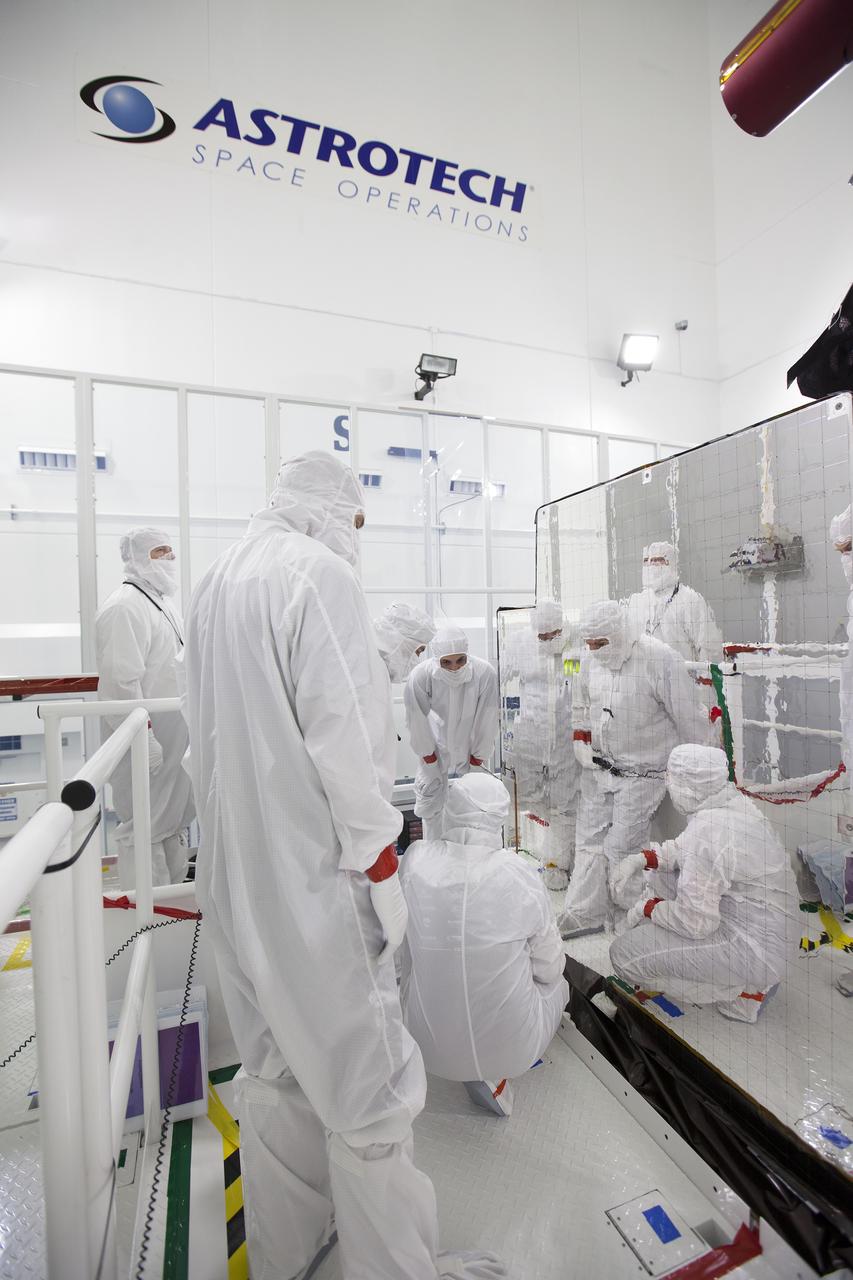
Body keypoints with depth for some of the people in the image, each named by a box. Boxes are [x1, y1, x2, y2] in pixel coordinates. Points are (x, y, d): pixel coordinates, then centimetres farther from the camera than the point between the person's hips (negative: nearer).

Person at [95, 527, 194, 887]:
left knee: (174, 817, 20)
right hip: (148, 744, -10)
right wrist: (143, 739, -24)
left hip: (175, 738, 10)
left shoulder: (162, 601, 15)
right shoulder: (125, 607, -17)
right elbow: (122, 682, -24)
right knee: (143, 828, 3)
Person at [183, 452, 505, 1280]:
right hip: (311, 869, -9)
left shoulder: (215, 581, 12)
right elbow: (343, 732, -21)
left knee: (275, 1063, 23)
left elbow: (214, 728, 14)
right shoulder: (319, 571, -14)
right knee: (364, 1076, 7)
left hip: (238, 868, 9)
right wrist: (379, 862, -12)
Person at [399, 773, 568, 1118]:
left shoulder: (415, 860, -16)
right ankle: (494, 1073, 10)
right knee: (556, 984, 26)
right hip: (509, 1044, -2)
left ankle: (470, 1066, 18)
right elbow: (550, 968, -6)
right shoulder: (520, 875, -21)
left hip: (430, 1046, 3)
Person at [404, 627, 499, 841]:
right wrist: (427, 753, -4)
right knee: (430, 798, 11)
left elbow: (487, 720, -19)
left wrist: (478, 756, -7)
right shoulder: (421, 676, -33)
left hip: (469, 744, 0)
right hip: (436, 744, 1)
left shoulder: (485, 673, -34)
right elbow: (417, 720, -17)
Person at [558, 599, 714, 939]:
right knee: (589, 840, 12)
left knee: (620, 848, -2)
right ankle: (584, 914, 27)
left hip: (643, 773, -6)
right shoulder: (591, 660, -2)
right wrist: (581, 742, 6)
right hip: (599, 767, 6)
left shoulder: (660, 660, -21)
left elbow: (689, 718, -13)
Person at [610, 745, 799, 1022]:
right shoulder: (732, 799, -5)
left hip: (755, 953, -9)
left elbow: (694, 922, -24)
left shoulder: (706, 831, -31)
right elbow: (684, 847, 12)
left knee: (624, 953, -10)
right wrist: (643, 859, 0)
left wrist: (648, 907, -8)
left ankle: (741, 991, 3)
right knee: (656, 875, 15)